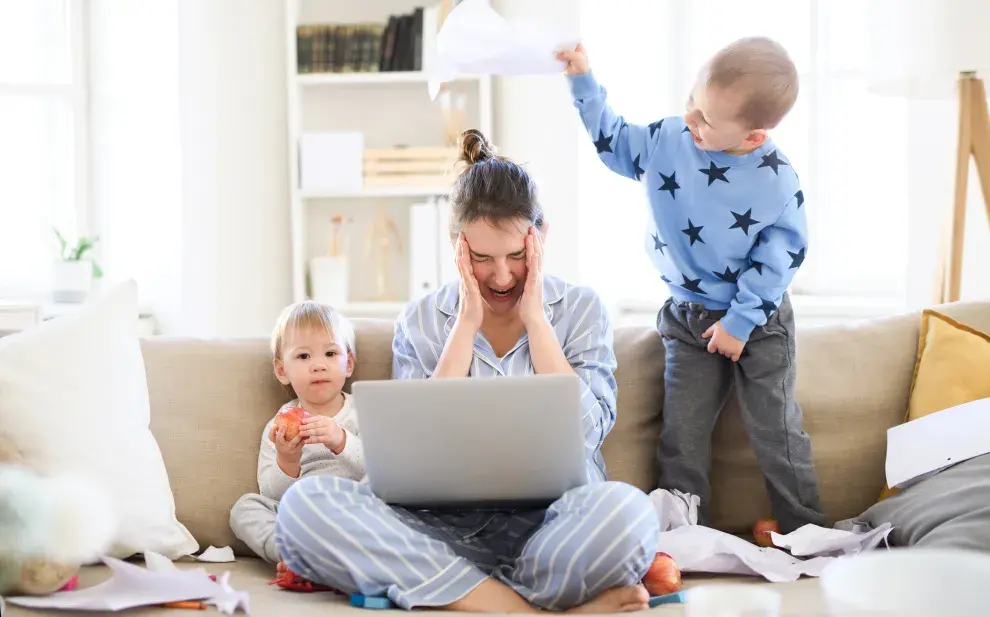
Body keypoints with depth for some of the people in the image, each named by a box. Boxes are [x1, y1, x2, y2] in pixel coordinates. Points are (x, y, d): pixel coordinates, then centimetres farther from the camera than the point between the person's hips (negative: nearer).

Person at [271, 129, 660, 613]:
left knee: (624, 510, -38)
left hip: (552, 520, -2)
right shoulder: (421, 321, 9)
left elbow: (585, 433, -6)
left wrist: (535, 320, -5)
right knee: (305, 504, -28)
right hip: (448, 527, 3)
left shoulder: (580, 309, 7)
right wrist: (466, 325, -5)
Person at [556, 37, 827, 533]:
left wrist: (740, 320, -16)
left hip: (759, 322, -3)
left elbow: (783, 251, -14)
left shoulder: (776, 180, -19)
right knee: (682, 435, 4)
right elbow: (612, 141, 10)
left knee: (777, 432, 2)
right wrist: (583, 81, 1)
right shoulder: (664, 142, -9)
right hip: (689, 320, 3)